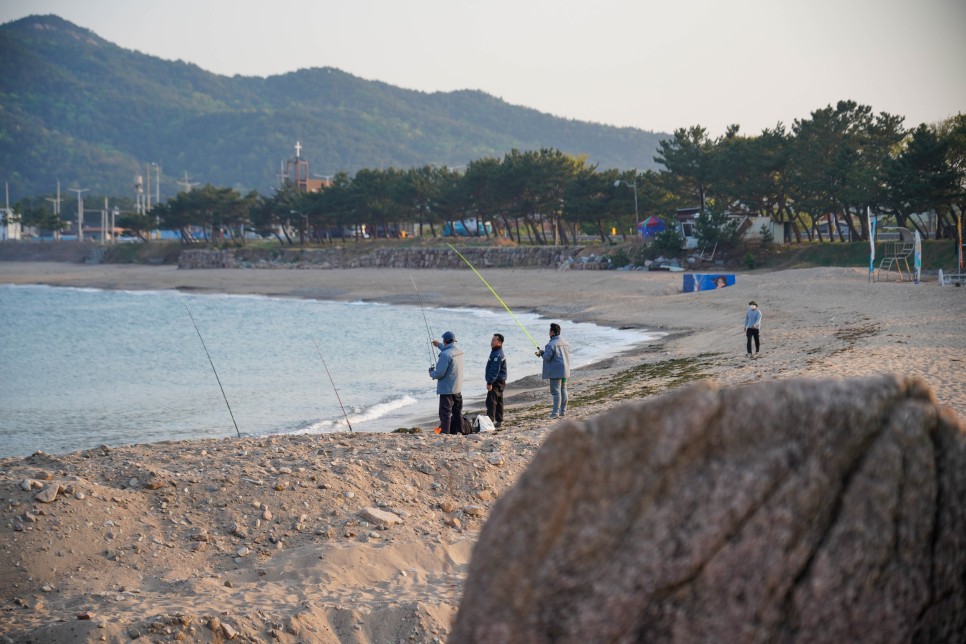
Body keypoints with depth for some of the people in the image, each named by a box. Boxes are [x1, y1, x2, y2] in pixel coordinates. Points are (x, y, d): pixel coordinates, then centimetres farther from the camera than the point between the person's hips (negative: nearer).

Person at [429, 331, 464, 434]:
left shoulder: (445, 355, -22)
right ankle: (459, 432, 22)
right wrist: (439, 345, 42)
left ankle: (445, 433, -7)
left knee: (445, 414, -5)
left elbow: (440, 373, -22)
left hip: (447, 390, -8)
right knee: (457, 413, 16)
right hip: (458, 389, 8)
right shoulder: (459, 351, 4)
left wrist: (432, 373, 0)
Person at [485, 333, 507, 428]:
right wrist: (490, 381, 23)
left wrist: (490, 382, -25)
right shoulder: (495, 352, 15)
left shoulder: (498, 354, -19)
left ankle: (490, 421, -20)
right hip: (500, 381, 11)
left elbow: (495, 370, -24)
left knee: (491, 401, -15)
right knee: (498, 402, 15)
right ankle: (499, 421, 21)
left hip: (496, 382, -11)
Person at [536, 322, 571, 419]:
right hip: (565, 371, 8)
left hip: (555, 372, -8)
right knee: (563, 390, 11)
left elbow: (547, 357, -20)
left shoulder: (551, 344, -15)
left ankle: (555, 412, -6)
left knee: (556, 391, -6)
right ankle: (563, 411, 16)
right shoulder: (565, 343, 11)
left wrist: (541, 352, 3)